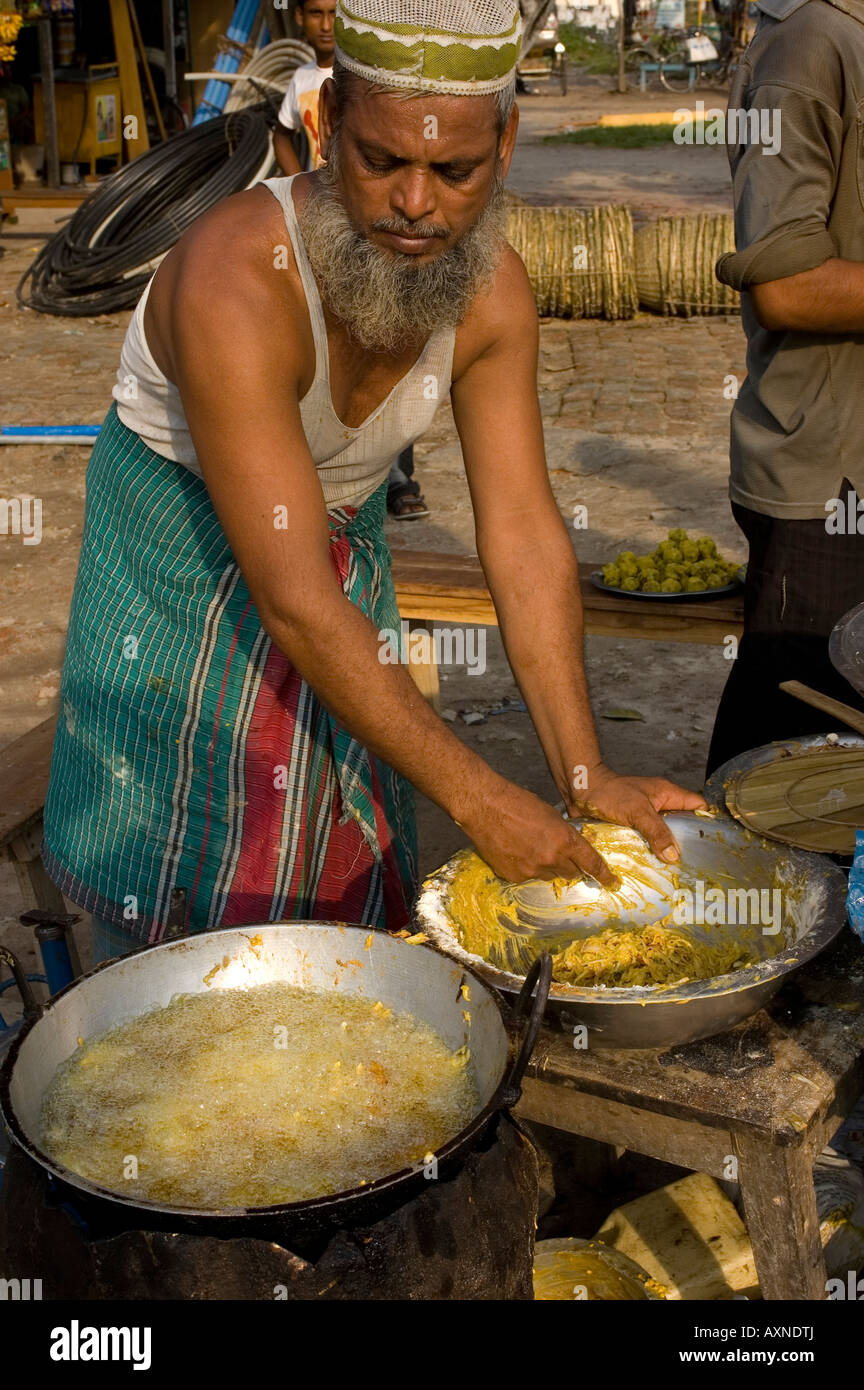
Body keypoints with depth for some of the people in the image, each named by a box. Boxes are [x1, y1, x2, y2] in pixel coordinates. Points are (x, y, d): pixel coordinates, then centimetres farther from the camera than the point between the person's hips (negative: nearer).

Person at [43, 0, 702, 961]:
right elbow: (296, 606, -36)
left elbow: (525, 538, -15)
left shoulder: (493, 296, -16)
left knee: (350, 871, 13)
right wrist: (475, 799, -34)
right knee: (184, 888, 4)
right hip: (180, 565, -5)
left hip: (347, 546, 5)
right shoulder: (237, 281, -36)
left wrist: (583, 774, -21)